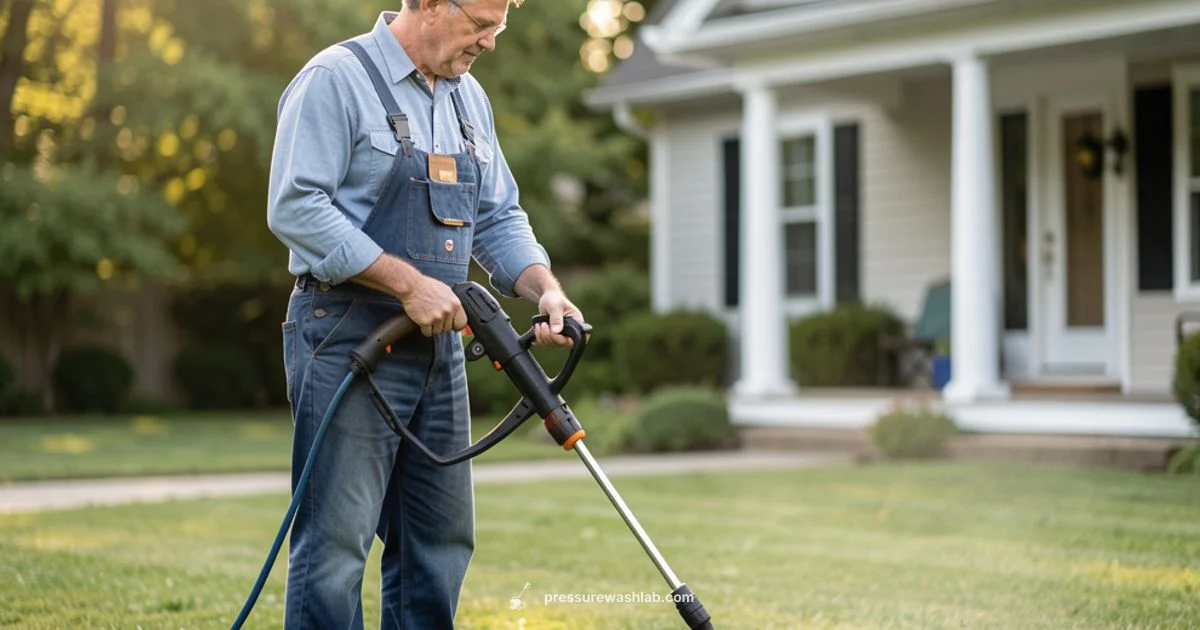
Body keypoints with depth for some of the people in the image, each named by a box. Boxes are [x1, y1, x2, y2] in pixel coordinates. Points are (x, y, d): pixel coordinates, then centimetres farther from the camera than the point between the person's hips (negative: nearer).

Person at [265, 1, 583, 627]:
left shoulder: (469, 98, 15)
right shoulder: (336, 79, -10)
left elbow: (498, 218, 19)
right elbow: (295, 207, -19)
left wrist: (545, 290, 0)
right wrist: (408, 283, -21)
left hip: (439, 344, 8)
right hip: (347, 341, -8)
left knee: (440, 541, 11)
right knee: (336, 544, -7)